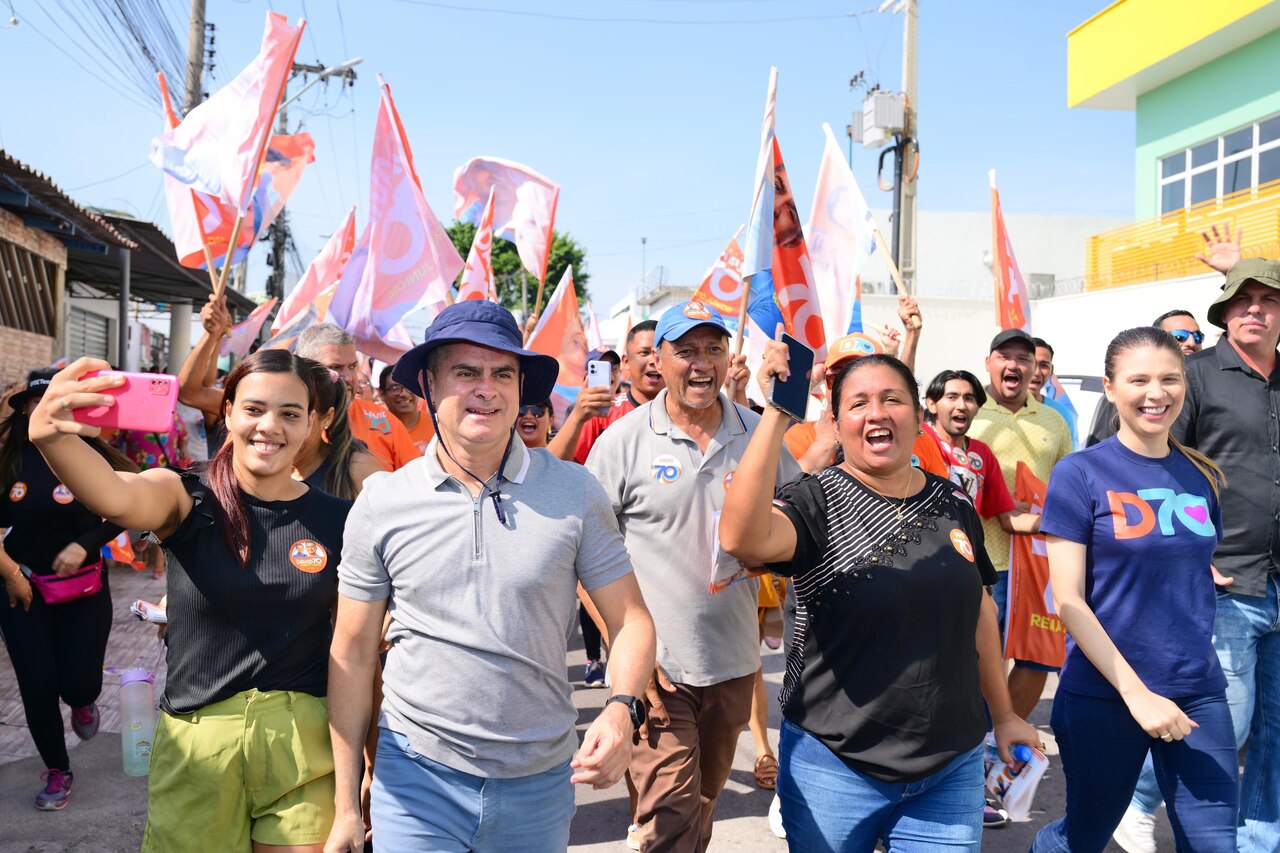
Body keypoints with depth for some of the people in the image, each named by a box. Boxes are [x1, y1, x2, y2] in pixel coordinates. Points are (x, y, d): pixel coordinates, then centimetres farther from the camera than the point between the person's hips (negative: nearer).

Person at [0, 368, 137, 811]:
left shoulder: (89, 454, -9)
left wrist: (84, 545, -16)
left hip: (84, 587, -1)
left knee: (80, 683, -3)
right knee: (37, 686, 3)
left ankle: (83, 703, 37)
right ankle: (57, 771, 25)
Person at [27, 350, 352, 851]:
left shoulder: (335, 520, -2)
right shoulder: (188, 499, -4)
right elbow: (116, 497, -27)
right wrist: (50, 436, -48)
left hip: (305, 742, 0)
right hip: (196, 743, 0)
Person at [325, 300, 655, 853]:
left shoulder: (575, 493, -6)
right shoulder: (382, 502, -4)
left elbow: (631, 620, -1)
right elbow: (352, 653, 2)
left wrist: (622, 708, -20)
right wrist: (346, 806, 4)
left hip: (540, 783, 1)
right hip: (417, 776, -1)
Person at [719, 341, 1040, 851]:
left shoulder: (955, 506, 4)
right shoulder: (816, 503, -12)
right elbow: (742, 538, -34)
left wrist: (1003, 715, 20)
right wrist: (776, 414, -36)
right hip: (834, 768, -3)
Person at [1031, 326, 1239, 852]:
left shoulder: (1203, 476, 6)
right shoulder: (1080, 474, -8)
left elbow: (1201, 577, 17)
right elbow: (1068, 601, -12)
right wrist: (1136, 693, -16)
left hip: (1199, 692, 4)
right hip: (1103, 695, -4)